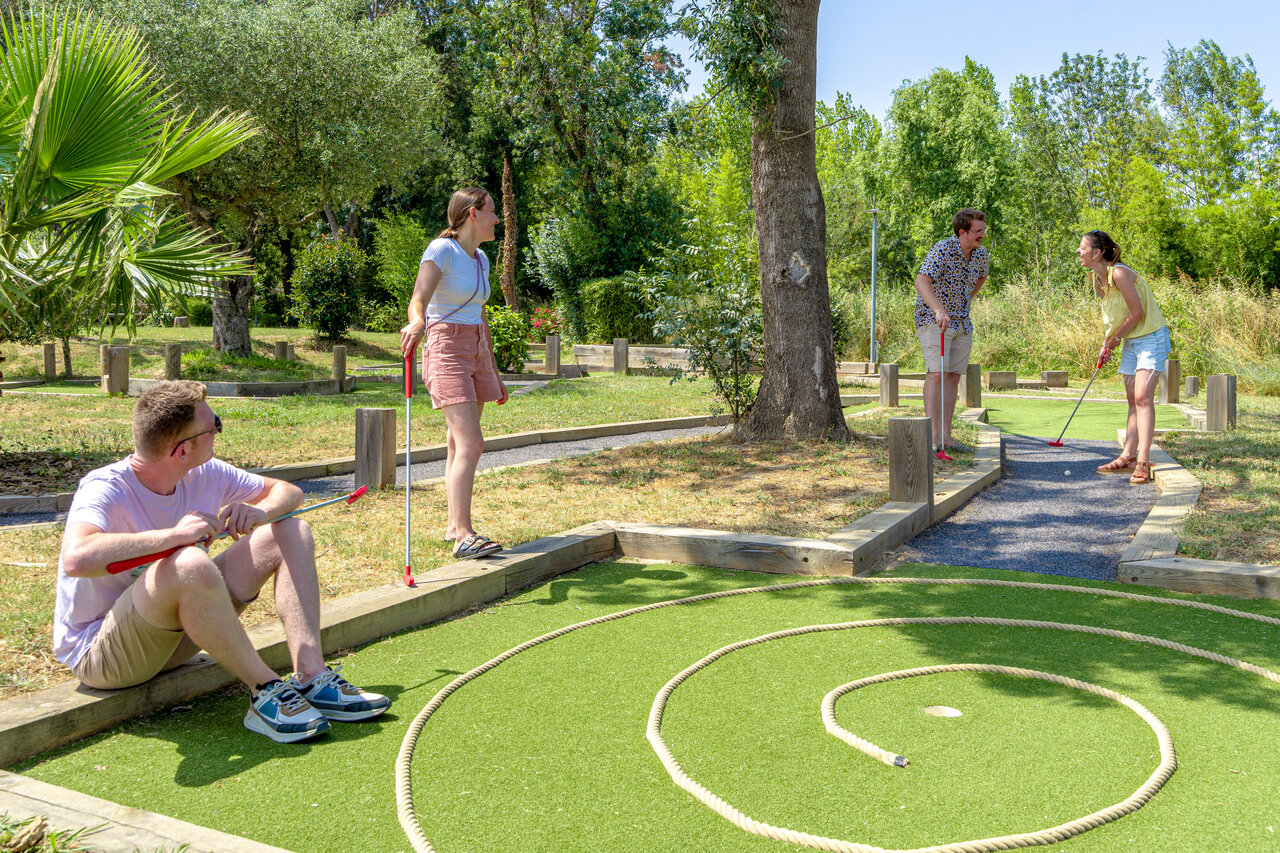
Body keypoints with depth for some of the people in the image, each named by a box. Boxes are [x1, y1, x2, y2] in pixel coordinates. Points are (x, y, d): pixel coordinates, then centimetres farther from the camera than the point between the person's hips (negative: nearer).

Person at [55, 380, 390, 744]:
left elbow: (288, 491, 7)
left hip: (177, 634, 8)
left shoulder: (204, 475, -3)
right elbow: (76, 559, -45)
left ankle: (312, 678, -17)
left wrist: (260, 511, -16)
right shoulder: (105, 489, -24)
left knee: (291, 533, -3)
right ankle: (266, 692, -24)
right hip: (97, 655, -8)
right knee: (190, 564, -40)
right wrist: (174, 534, -39)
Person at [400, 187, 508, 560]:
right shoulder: (442, 250, -9)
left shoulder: (480, 259, 15)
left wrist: (494, 373, 25)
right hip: (447, 349, -8)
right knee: (470, 444, -17)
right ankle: (464, 536, -19)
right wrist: (416, 322, -47)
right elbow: (418, 298, -23)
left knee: (460, 445, 10)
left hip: (477, 352, 8)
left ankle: (454, 525, 18)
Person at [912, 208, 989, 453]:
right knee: (937, 374, -18)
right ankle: (932, 435, -19)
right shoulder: (942, 250, -19)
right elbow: (921, 281, -34)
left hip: (962, 322, 7)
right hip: (933, 320, -7)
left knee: (954, 377, 4)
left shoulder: (982, 255, 3)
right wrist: (939, 310, -47)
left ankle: (945, 435, 7)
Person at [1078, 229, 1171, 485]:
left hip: (1151, 338, -9)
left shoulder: (1119, 273, -24)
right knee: (1132, 399, 11)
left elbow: (1137, 313, -22)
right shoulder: (1097, 278, 4)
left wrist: (1115, 338, -10)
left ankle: (1143, 462, -17)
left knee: (1142, 397, -16)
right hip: (1130, 341, 9)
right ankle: (1127, 456, 16)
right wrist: (1106, 344, 7)